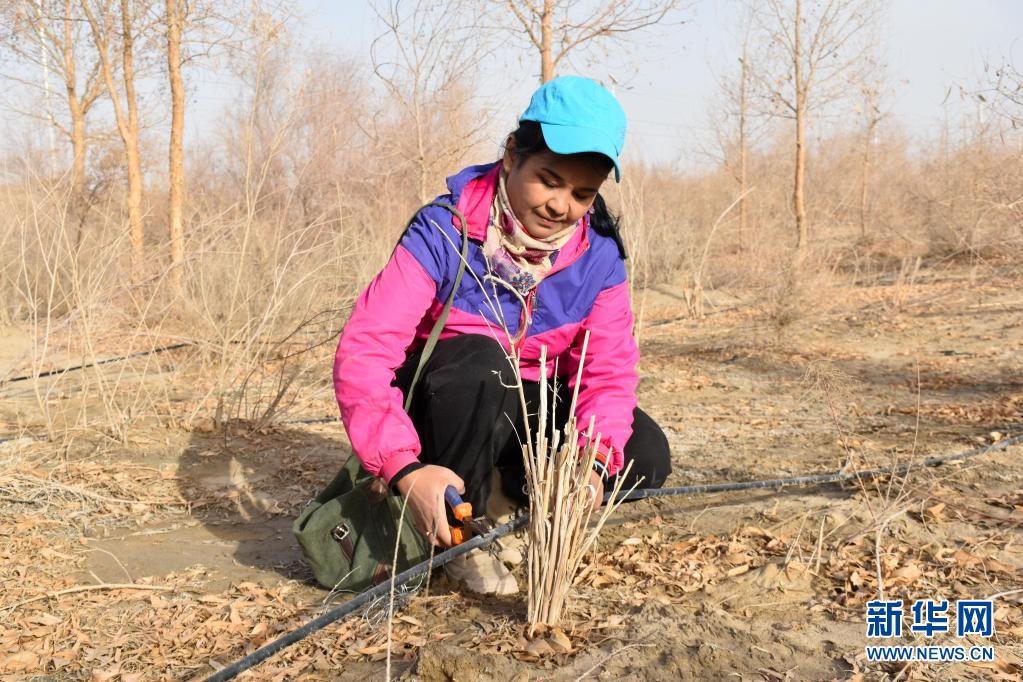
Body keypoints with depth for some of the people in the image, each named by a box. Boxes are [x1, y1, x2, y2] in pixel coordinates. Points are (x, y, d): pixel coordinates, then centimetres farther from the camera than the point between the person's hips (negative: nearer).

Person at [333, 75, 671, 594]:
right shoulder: (444, 232, -24)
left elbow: (609, 370, -14)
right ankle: (457, 534, -17)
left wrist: (593, 460, -35)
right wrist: (406, 468, -46)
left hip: (531, 407, 4)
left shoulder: (597, 255, -11)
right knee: (476, 360, -36)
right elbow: (363, 352, -32)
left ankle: (504, 491, 4)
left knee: (644, 456, -18)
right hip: (441, 408, -3)